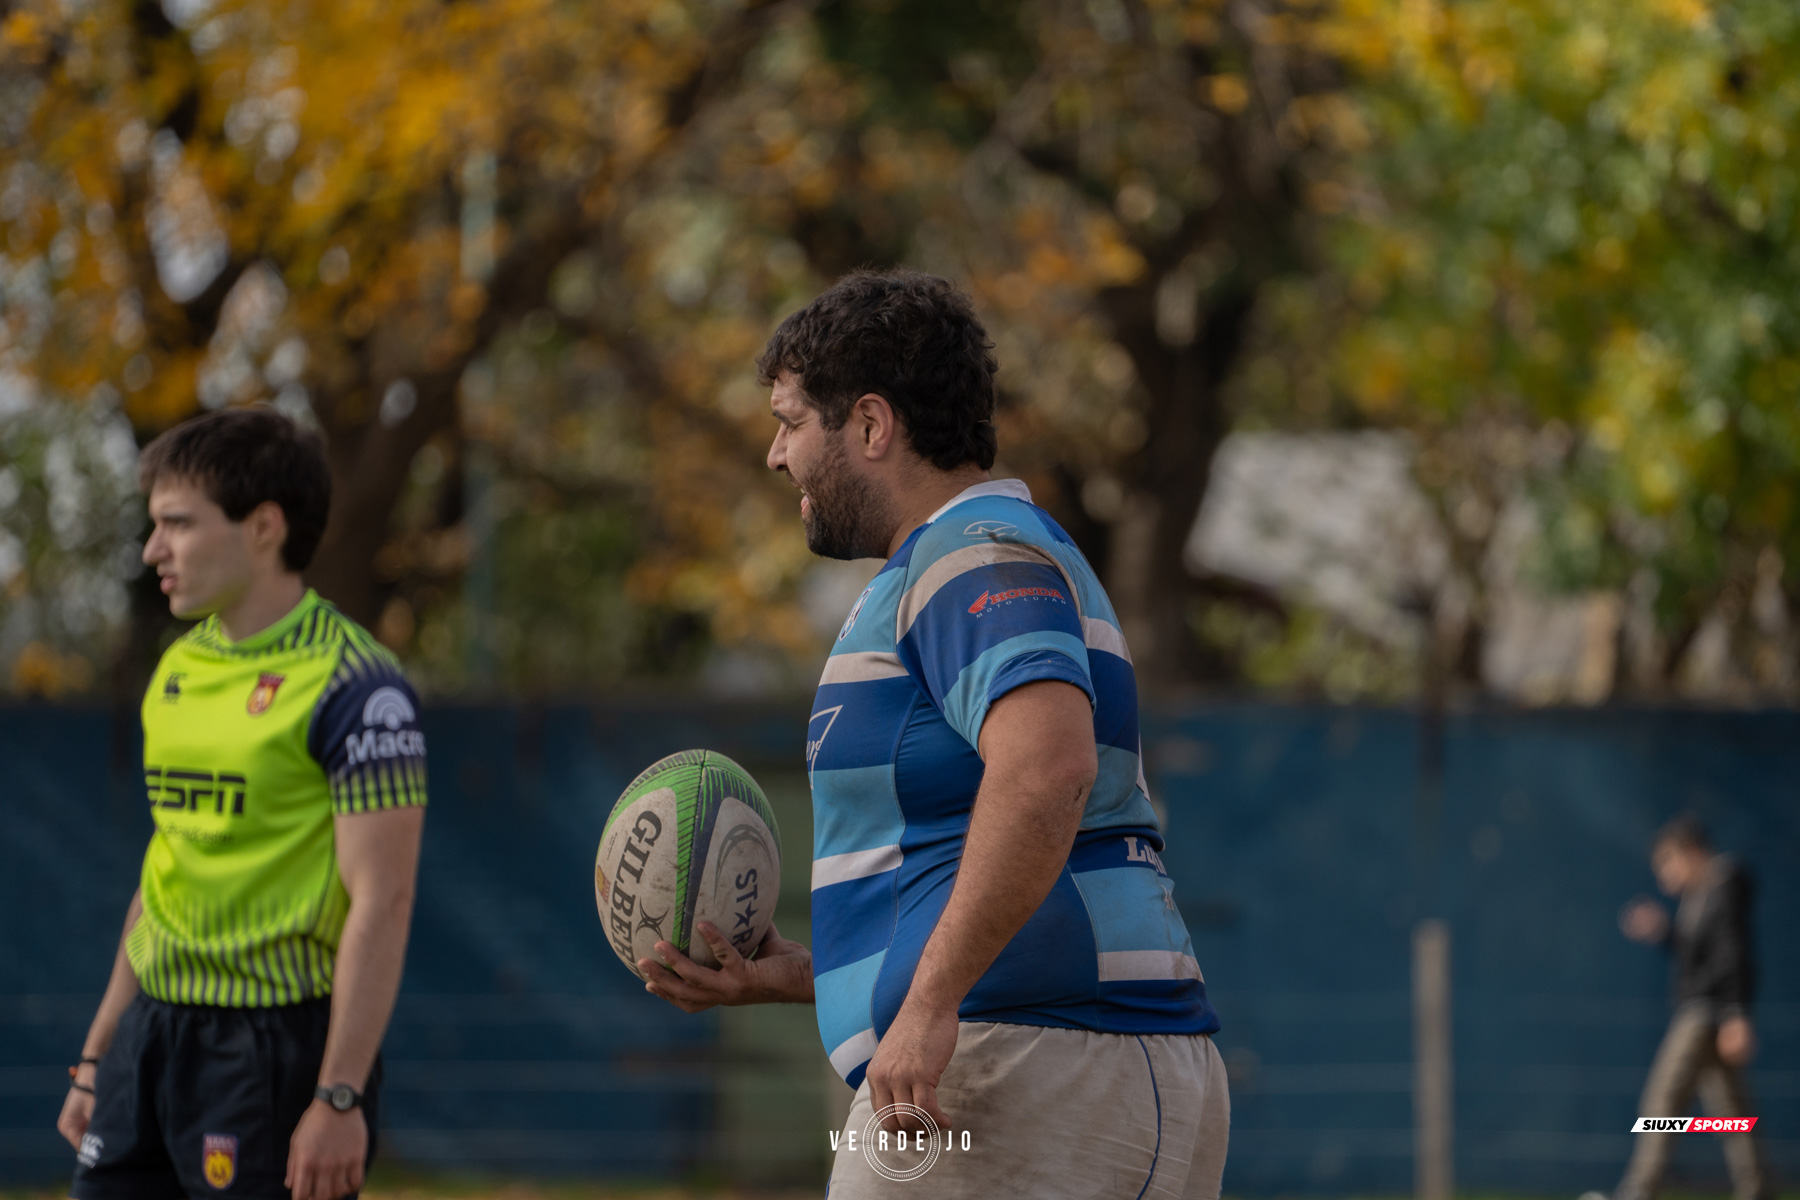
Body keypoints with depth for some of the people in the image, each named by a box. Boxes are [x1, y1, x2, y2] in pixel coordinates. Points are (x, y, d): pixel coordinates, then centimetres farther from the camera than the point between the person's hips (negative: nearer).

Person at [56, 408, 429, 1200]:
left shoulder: (352, 686, -12)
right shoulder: (178, 669, 13)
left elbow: (380, 905, -15)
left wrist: (339, 1097, -20)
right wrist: (96, 1059, 18)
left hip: (278, 1041, -8)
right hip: (155, 1028, 8)